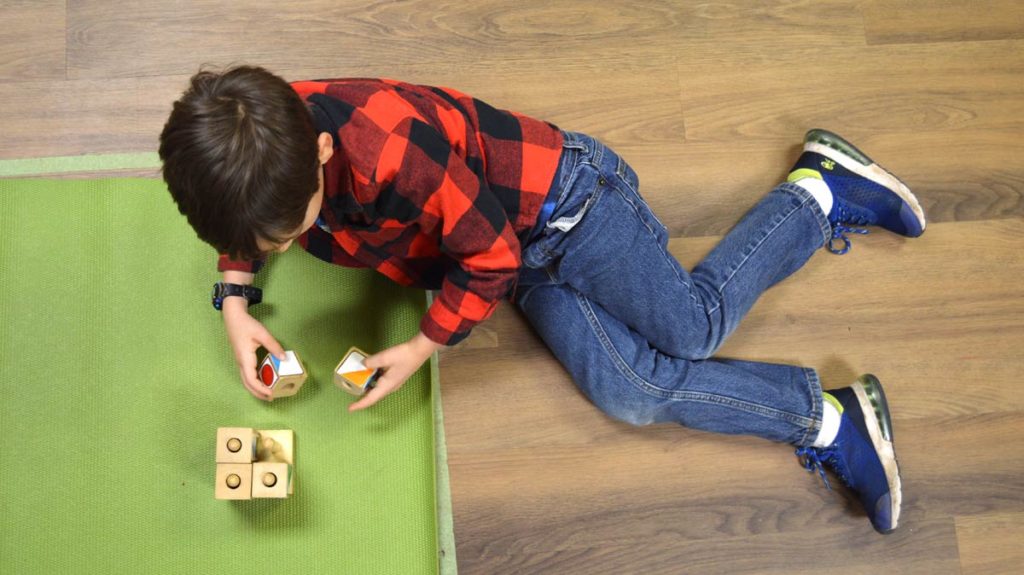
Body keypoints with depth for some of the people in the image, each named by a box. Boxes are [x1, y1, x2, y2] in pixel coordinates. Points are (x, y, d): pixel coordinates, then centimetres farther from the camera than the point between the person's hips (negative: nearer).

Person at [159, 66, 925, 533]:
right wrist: (236, 304, -7)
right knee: (629, 392, -5)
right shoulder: (260, 156, -16)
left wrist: (424, 347, -19)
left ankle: (821, 192, 16)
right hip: (530, 268, 7)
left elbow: (490, 255, -24)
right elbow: (242, 226, 10)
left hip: (558, 201, -7)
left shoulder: (394, 152, -40)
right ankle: (828, 422, 4)